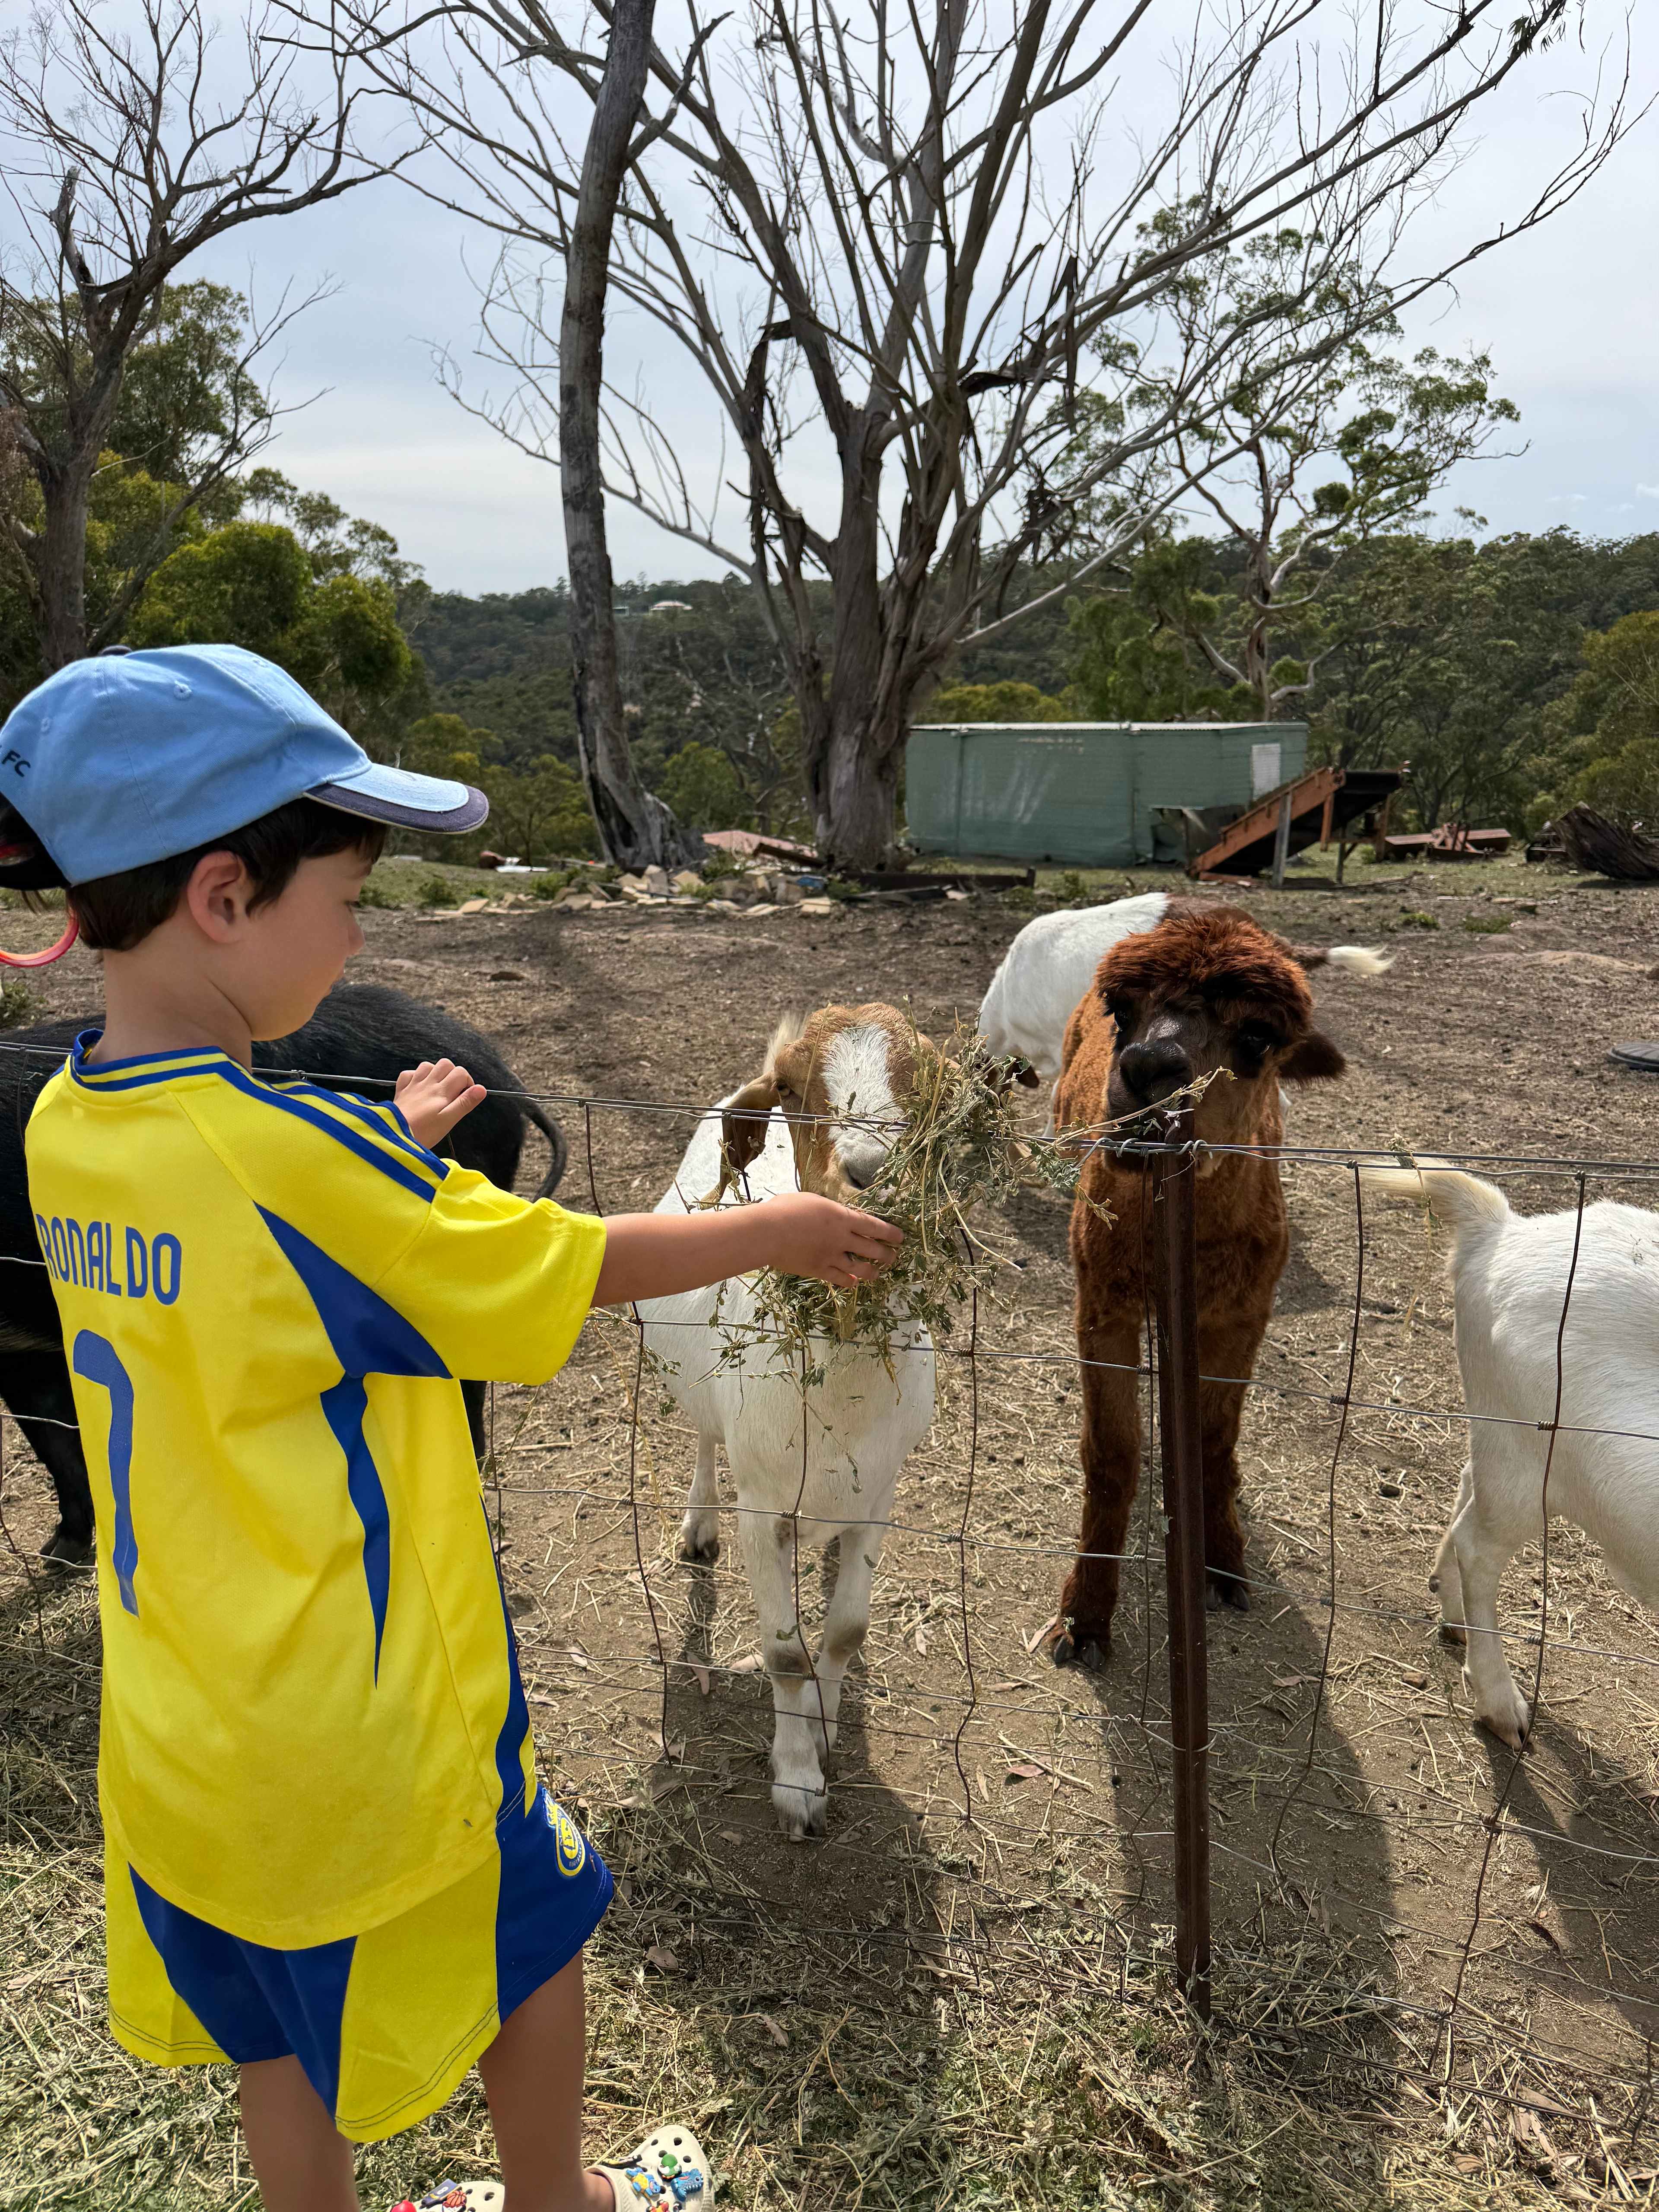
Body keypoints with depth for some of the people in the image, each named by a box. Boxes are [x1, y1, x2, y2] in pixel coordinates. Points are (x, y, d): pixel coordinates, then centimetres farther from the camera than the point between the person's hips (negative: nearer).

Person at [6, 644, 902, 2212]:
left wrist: (382, 1145, 14)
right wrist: (771, 1230, -3)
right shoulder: (300, 1156, -29)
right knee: (531, 1943, 23)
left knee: (283, 2032, 26)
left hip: (181, 1724, 6)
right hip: (360, 1727, -6)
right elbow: (576, 1268, -17)